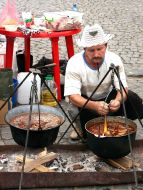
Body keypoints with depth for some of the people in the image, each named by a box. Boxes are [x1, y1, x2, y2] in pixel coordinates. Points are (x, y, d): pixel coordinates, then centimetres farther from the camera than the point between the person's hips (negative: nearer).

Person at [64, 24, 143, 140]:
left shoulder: (114, 60, -19)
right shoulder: (74, 64, -26)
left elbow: (123, 88, -21)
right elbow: (72, 96, -33)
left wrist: (118, 101, -46)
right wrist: (94, 105, -52)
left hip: (108, 96, 3)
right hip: (85, 101, -3)